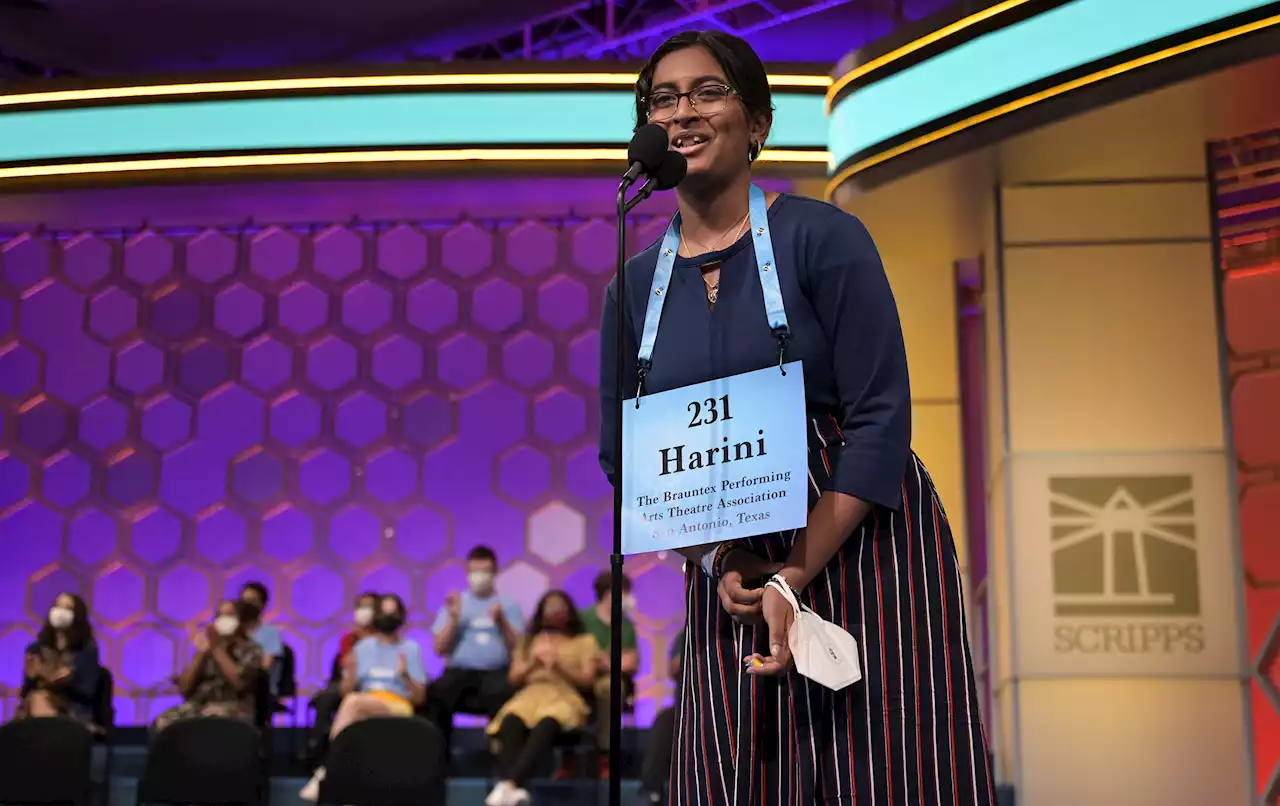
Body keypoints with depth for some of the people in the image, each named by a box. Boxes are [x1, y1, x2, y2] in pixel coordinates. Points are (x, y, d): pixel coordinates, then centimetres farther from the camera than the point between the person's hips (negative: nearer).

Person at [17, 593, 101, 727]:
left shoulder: (87, 650, 4)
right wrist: (30, 678, -11)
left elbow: (87, 693, -3)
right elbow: (26, 694, 9)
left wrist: (69, 679, -20)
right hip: (35, 716, 3)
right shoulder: (36, 649, 12)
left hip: (74, 718, -3)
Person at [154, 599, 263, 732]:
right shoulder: (207, 648, 19)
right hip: (198, 705, 5)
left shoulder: (251, 650, 7)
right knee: (163, 722, -28)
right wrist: (200, 654, 1)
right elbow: (184, 688, 10)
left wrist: (217, 648, -7)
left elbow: (239, 682, -13)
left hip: (232, 709, -5)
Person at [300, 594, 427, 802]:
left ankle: (327, 770, -38)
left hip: (398, 708, -2)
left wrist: (405, 675, -15)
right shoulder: (363, 647, 16)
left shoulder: (411, 649, 8)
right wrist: (351, 671, -9)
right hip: (362, 711, 3)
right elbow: (346, 691, 11)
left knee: (354, 702, -35)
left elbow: (419, 698, 2)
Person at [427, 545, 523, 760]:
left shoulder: (508, 605, 13)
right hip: (459, 671, 2)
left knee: (500, 693, -37)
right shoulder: (454, 603, 17)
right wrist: (453, 619, -4)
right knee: (435, 693, -31)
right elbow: (439, 648, 8)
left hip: (496, 672, -1)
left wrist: (501, 621, -9)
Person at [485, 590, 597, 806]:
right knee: (511, 721, -39)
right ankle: (512, 789, -58)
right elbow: (514, 679, 21)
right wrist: (533, 663, 1)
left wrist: (559, 664, -6)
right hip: (531, 694, 2)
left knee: (547, 724, -43)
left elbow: (587, 680, 10)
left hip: (565, 697, -2)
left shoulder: (585, 641, 23)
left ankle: (509, 784, -61)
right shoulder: (530, 640, 31)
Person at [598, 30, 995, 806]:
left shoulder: (822, 236, -9)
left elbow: (881, 419, -13)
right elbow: (621, 453, 8)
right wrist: (717, 562, -7)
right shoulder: (635, 285, 5)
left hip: (857, 548, -4)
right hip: (730, 572, 4)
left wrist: (795, 576, -18)